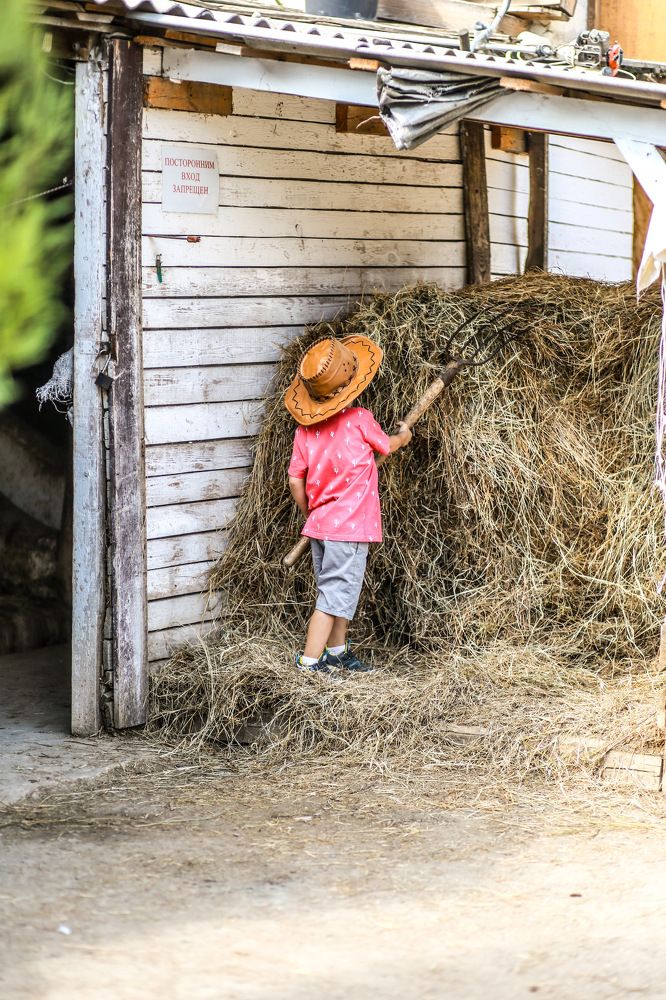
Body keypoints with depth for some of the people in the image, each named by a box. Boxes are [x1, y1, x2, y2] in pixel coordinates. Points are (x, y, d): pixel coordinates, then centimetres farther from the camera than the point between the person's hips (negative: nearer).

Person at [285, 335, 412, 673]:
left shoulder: (305, 428, 0)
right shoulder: (360, 420, -13)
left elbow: (295, 481, 2)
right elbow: (387, 446, 6)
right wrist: (403, 436, 29)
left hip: (320, 524, 6)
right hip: (351, 528, -6)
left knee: (339, 592, 21)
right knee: (335, 594, -4)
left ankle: (337, 651, 34)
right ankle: (309, 662, -7)